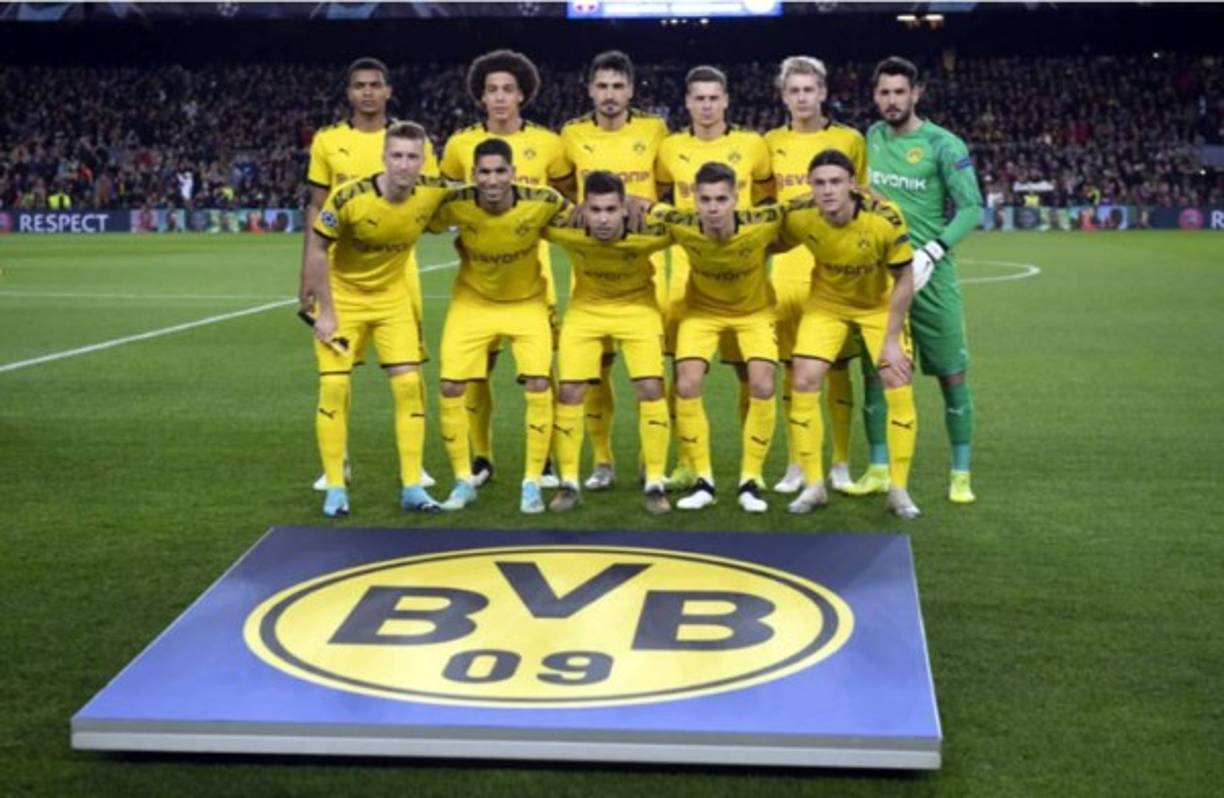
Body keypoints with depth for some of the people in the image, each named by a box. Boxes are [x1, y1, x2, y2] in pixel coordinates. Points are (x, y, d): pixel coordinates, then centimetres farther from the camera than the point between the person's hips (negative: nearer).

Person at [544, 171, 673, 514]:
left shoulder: (646, 235, -32)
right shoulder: (568, 233, -30)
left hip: (637, 307, -1)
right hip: (585, 309, 1)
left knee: (651, 388, -11)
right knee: (569, 391, -3)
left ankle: (655, 484, 2)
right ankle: (568, 483, 12)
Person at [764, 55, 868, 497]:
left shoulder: (850, 140, 3)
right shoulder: (771, 143, 7)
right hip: (788, 267, 1)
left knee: (837, 366, 2)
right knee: (791, 368, 5)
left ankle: (841, 464, 13)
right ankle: (795, 465, 15)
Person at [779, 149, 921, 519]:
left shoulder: (885, 218, -31)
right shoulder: (798, 215, -26)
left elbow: (903, 280, -19)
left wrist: (892, 340, -18)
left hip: (879, 305, -1)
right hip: (826, 302, 2)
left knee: (899, 388, -9)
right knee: (804, 383, -9)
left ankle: (898, 489, 8)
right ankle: (814, 485, 5)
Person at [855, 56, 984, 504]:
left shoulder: (943, 145, -8)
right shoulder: (871, 138, 7)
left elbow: (972, 209, -10)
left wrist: (931, 252, -20)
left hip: (928, 275, -4)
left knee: (951, 374, 0)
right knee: (876, 371, 6)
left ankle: (961, 475, 9)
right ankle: (878, 470, 16)